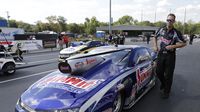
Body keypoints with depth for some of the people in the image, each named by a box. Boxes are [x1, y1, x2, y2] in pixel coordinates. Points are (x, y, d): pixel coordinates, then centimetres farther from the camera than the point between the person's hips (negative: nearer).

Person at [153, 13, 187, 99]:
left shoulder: (176, 33, -9)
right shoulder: (161, 29, 2)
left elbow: (184, 43, -5)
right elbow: (155, 37, 17)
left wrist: (173, 46, -18)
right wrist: (155, 46, 1)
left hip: (170, 55, -3)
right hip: (161, 54, 4)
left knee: (168, 75, 4)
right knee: (159, 72, 11)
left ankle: (166, 92, 21)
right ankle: (163, 83, 42)